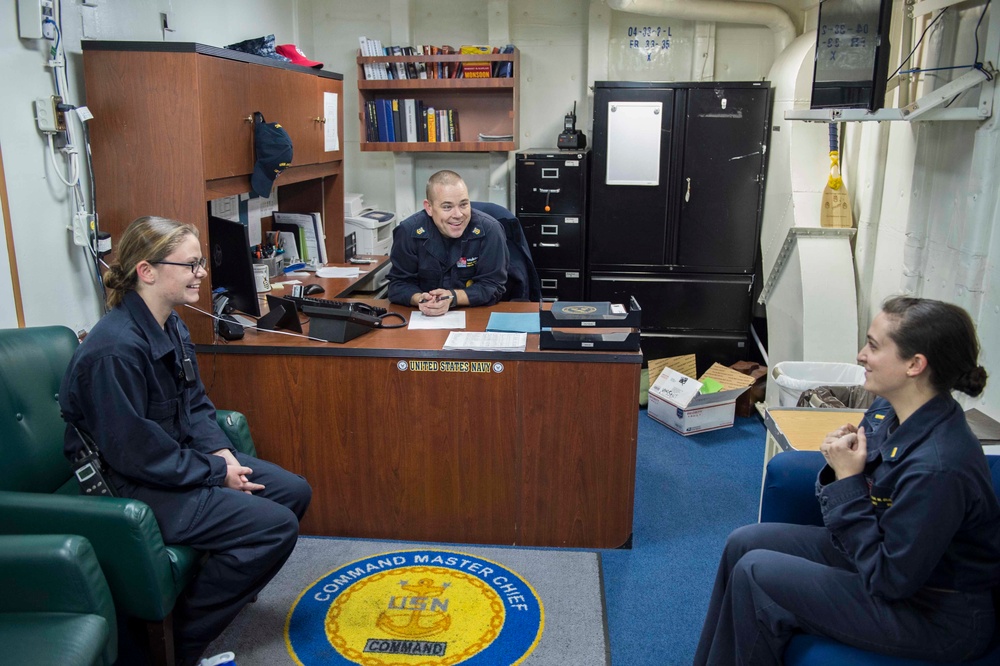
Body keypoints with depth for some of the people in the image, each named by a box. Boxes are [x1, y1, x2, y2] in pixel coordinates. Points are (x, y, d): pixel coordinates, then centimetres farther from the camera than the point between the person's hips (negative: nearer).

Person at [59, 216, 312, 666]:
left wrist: (221, 451, -4)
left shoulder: (170, 326, 3)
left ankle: (226, 581, 24)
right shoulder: (115, 350, -27)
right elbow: (135, 452, -25)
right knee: (277, 526, -17)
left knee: (294, 492, 7)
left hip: (182, 457, 10)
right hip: (133, 488, -9)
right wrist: (216, 472, -16)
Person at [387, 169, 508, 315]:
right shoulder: (409, 231, -7)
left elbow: (493, 286, -8)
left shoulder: (490, 230, -10)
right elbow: (399, 284, -2)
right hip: (423, 319, 1)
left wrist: (453, 298, -23)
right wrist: (420, 299, -23)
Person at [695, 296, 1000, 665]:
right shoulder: (887, 410, -7)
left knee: (755, 574, -14)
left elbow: (891, 580, -25)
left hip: (934, 613, -8)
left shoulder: (939, 466, -33)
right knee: (743, 543, 6)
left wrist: (848, 480, -25)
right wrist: (840, 465, -16)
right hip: (886, 552, 9)